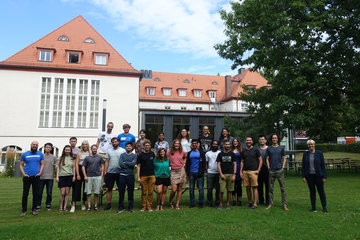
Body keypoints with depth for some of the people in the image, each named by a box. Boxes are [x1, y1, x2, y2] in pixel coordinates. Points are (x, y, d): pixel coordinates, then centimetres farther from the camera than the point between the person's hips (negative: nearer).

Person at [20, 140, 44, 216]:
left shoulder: (40, 154, 6)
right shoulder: (25, 154, 4)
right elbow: (21, 165, 7)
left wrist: (40, 172, -4)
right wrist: (23, 174, -6)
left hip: (36, 176, 1)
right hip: (27, 176, -1)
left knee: (35, 194, 6)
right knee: (25, 194, 0)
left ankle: (34, 209, 16)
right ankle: (24, 210, 10)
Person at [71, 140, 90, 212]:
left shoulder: (90, 153, 5)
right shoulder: (79, 153, 2)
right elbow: (76, 164, -1)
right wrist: (78, 174, -8)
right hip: (80, 170, -2)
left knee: (85, 188, 7)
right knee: (77, 187, -4)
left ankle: (83, 204, 19)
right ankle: (73, 205, -3)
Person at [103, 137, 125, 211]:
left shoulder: (123, 151, 0)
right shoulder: (109, 151, 9)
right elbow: (107, 162, 8)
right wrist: (104, 171, 1)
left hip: (119, 173, -2)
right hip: (110, 173, 3)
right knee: (109, 189, 6)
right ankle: (108, 204, 16)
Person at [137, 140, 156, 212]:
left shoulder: (152, 154, 9)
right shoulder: (140, 155, 2)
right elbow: (138, 166, 1)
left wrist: (156, 174, 11)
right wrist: (138, 177, -6)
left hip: (151, 175, 2)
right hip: (143, 175, -2)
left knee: (150, 192, 3)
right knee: (144, 192, 3)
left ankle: (149, 206, 13)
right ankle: (144, 206, 14)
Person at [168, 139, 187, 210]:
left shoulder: (182, 152, 6)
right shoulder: (170, 153, 1)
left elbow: (185, 157, 26)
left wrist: (184, 163, 12)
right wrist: (169, 165, -1)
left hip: (181, 171, 2)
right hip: (173, 171, -2)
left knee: (179, 189, 4)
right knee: (174, 189, -8)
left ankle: (177, 204, 14)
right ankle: (170, 202, 18)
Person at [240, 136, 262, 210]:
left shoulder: (255, 150, 3)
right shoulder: (243, 151, 12)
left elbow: (260, 160, 3)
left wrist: (258, 170, -5)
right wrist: (241, 172, 6)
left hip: (253, 171, -3)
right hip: (245, 171, 4)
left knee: (254, 187, -5)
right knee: (247, 188, 6)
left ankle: (255, 204, 0)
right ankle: (250, 202, 17)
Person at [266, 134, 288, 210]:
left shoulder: (281, 148, 8)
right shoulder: (269, 148, 8)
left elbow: (284, 158, 10)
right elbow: (267, 159, 10)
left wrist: (283, 166, -2)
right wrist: (268, 167, -1)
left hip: (279, 170, -1)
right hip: (271, 171, 1)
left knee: (283, 188, 0)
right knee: (271, 188, 6)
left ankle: (284, 204, 7)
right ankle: (271, 204, 14)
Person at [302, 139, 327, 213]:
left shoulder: (319, 153, -2)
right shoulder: (305, 154, 4)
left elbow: (323, 165, -1)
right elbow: (303, 166, 6)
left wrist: (324, 177, -5)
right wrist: (303, 176, 0)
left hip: (318, 175, -2)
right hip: (309, 176, 2)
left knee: (321, 191, 3)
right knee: (312, 191, 9)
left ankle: (324, 208, 14)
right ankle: (313, 208, 17)